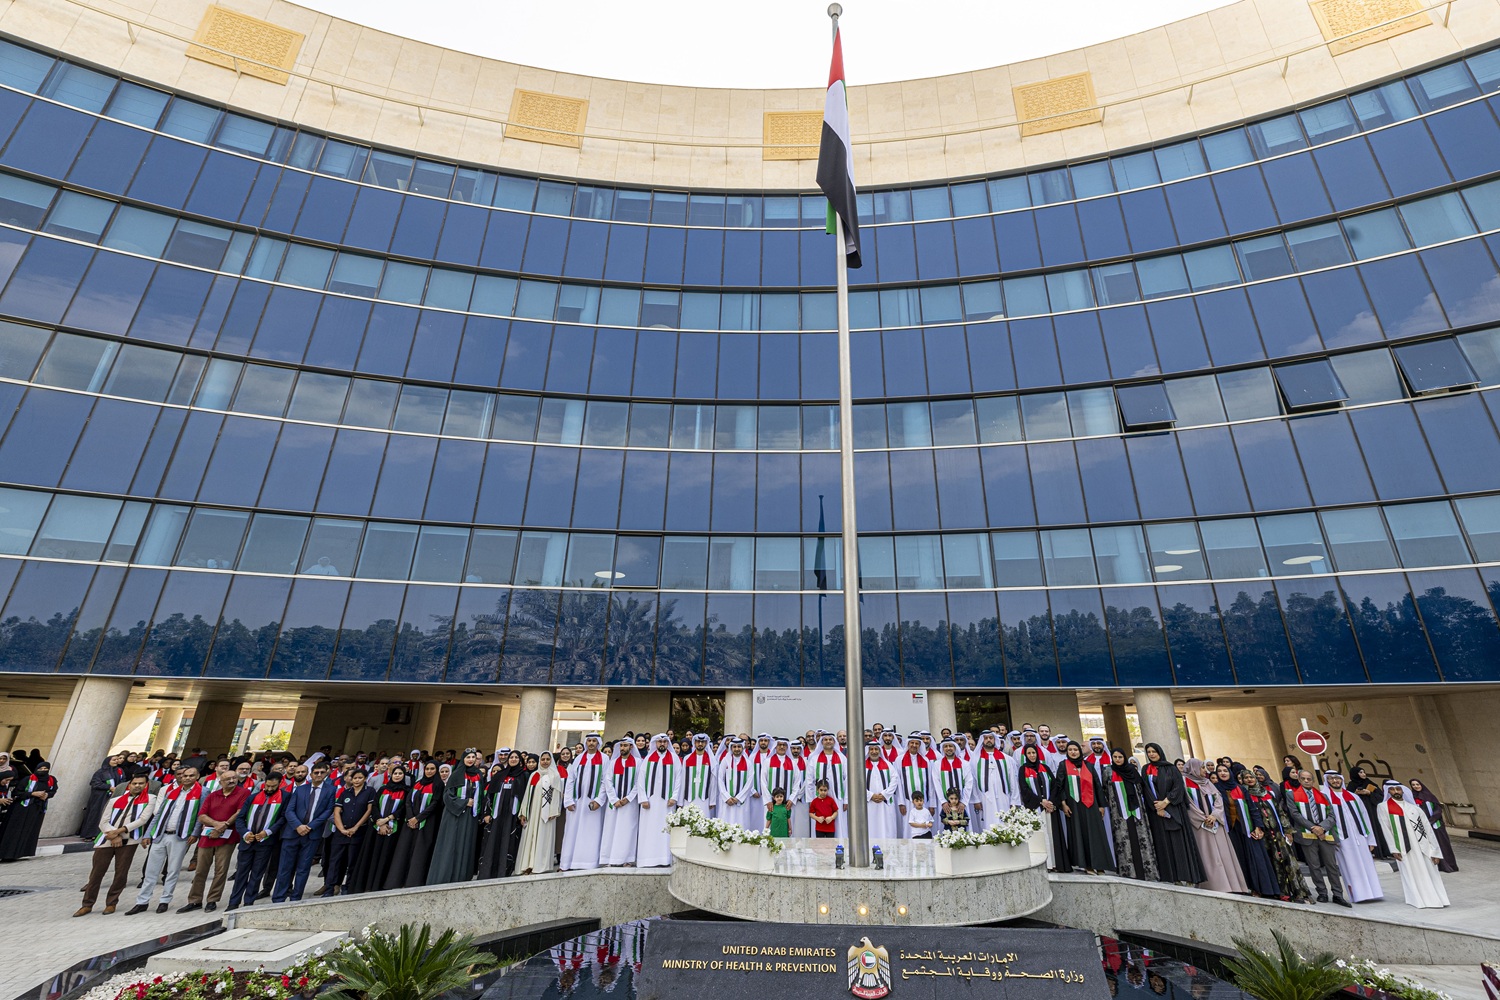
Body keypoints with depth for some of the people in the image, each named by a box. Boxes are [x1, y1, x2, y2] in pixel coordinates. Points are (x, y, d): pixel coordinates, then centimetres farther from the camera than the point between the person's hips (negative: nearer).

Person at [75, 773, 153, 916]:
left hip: (128, 841, -2)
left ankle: (111, 903, 18)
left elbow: (143, 819, -9)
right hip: (107, 840, 2)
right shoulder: (116, 800, 11)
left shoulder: (149, 799, 1)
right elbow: (103, 822, 6)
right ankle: (87, 904, 21)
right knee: (96, 872, 4)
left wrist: (119, 831, -13)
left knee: (121, 873, 0)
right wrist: (113, 836, -10)